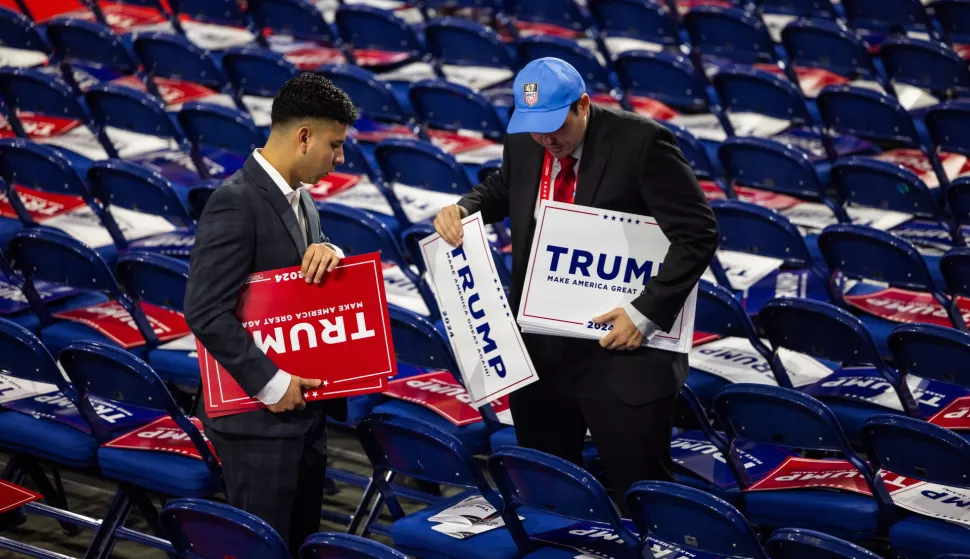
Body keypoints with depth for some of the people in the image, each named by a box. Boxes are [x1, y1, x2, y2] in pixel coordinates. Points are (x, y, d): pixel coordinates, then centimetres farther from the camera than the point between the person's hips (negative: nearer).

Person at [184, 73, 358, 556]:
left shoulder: (300, 200, 11)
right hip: (258, 416, -9)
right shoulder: (235, 203, -18)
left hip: (304, 409, 9)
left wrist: (327, 253, -6)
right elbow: (206, 313, -23)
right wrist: (269, 383, -20)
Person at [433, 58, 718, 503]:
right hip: (538, 345, 6)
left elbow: (697, 233, -15)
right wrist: (463, 208, 3)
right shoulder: (524, 142, 3)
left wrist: (646, 313, -20)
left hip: (619, 346, -5)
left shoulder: (641, 143, -14)